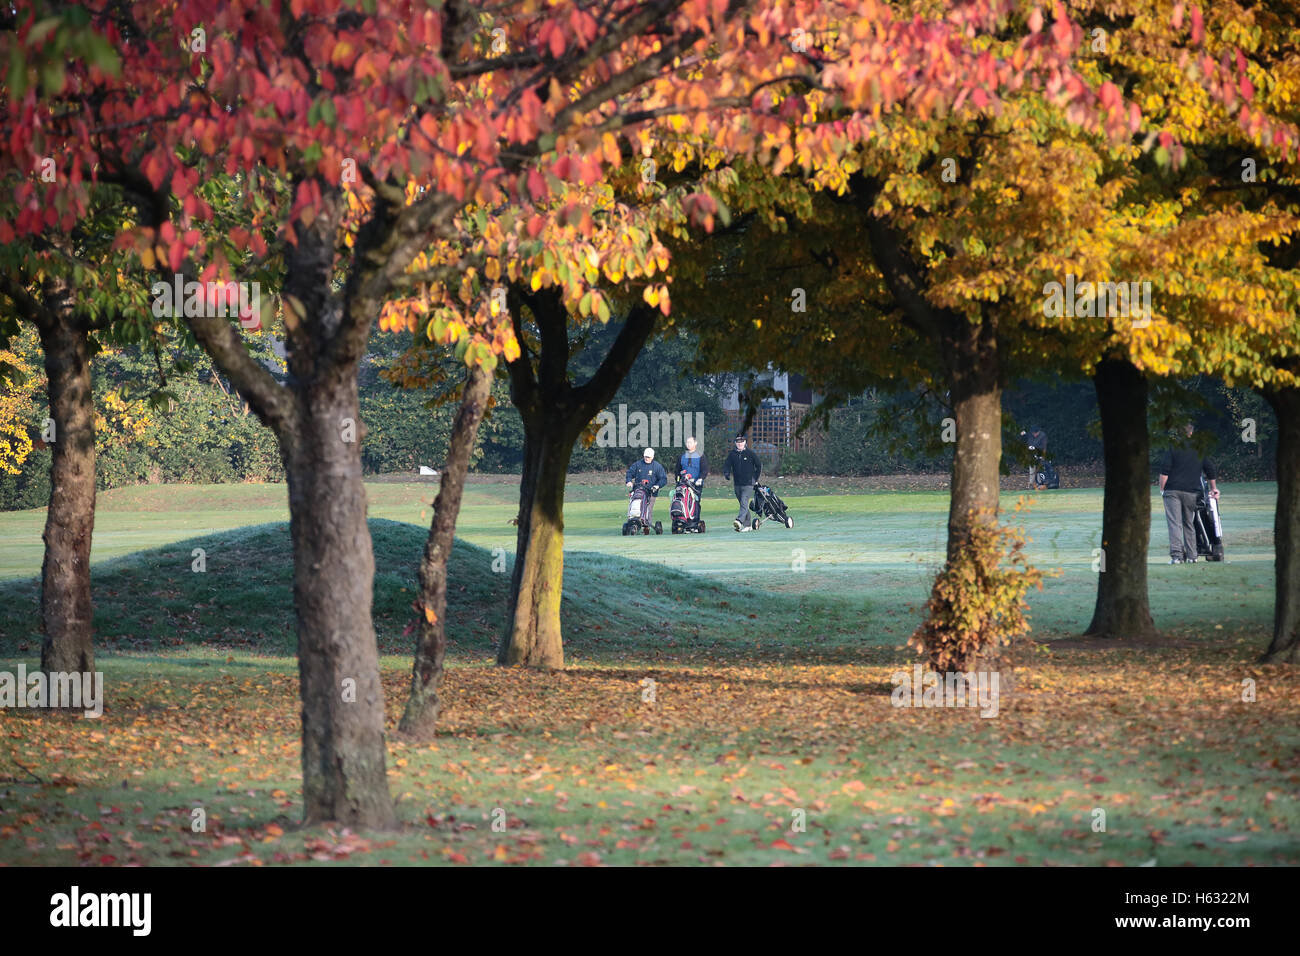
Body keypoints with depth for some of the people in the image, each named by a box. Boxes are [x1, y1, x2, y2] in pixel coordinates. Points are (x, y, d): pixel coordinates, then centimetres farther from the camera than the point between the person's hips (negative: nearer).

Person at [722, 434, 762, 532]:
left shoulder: (750, 454, 0)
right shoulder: (732, 454, 9)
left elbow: (759, 465, 7)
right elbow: (727, 466, 7)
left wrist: (755, 478, 3)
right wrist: (726, 474, -15)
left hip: (748, 484, -5)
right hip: (737, 483, 5)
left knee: (744, 503, -20)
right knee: (743, 504, 10)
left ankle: (739, 521, -35)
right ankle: (747, 525, 16)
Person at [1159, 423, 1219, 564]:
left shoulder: (1173, 448, 0)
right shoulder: (1200, 450, 11)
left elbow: (1164, 470, -7)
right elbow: (1211, 470, 17)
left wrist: (1162, 488, 3)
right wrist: (1214, 489, 30)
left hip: (1173, 490, -3)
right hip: (1191, 493, 3)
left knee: (1174, 523, -6)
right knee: (1188, 523, 14)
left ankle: (1176, 554, -18)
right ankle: (1191, 556, 12)